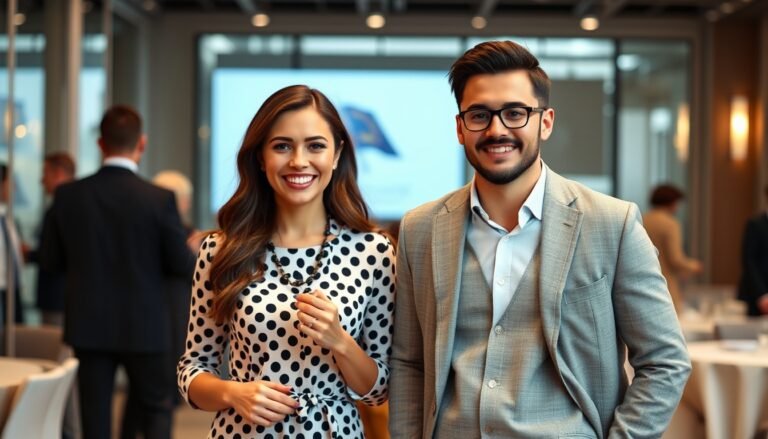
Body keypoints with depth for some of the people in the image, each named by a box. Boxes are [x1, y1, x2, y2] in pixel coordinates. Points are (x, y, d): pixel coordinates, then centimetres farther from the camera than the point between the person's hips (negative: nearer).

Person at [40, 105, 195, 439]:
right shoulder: (159, 199, -14)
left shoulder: (68, 195, -6)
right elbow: (182, 266, -8)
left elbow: (50, 260, 2)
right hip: (143, 326, -2)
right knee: (157, 409, 13)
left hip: (88, 324, 2)